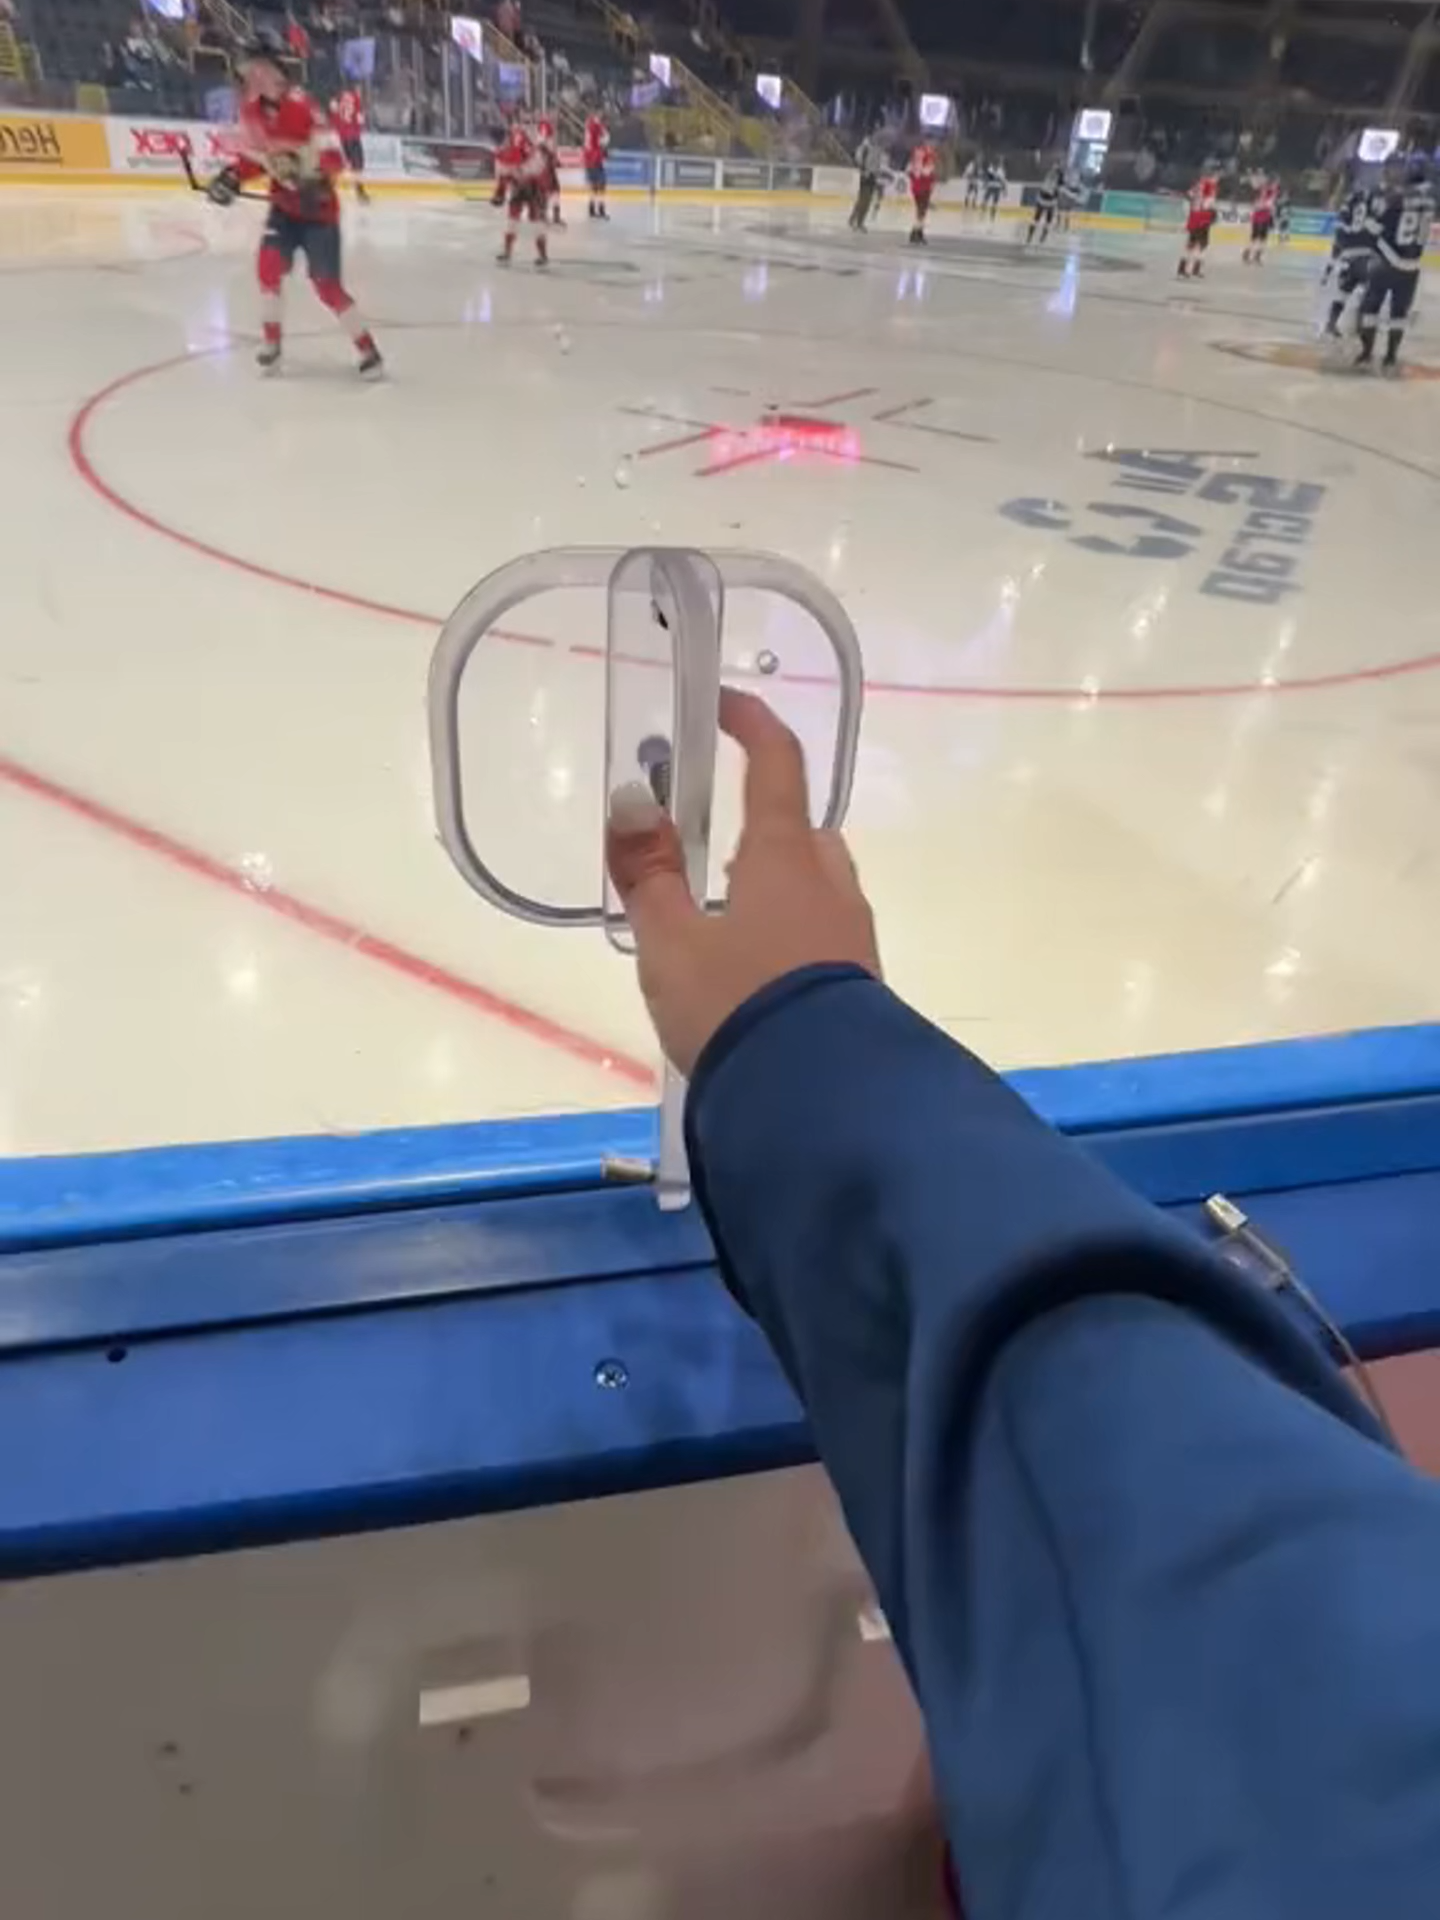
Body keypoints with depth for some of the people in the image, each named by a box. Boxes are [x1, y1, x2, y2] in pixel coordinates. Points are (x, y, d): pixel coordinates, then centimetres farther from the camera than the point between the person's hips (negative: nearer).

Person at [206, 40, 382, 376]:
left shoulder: (301, 106, -20)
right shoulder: (250, 111, 2)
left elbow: (332, 154, -25)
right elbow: (254, 157, 13)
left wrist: (320, 180, -43)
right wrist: (232, 176, -2)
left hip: (317, 207, -6)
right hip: (283, 204, 6)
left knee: (326, 284, -10)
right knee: (269, 264, -10)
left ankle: (367, 348, 4)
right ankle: (271, 340, 5)